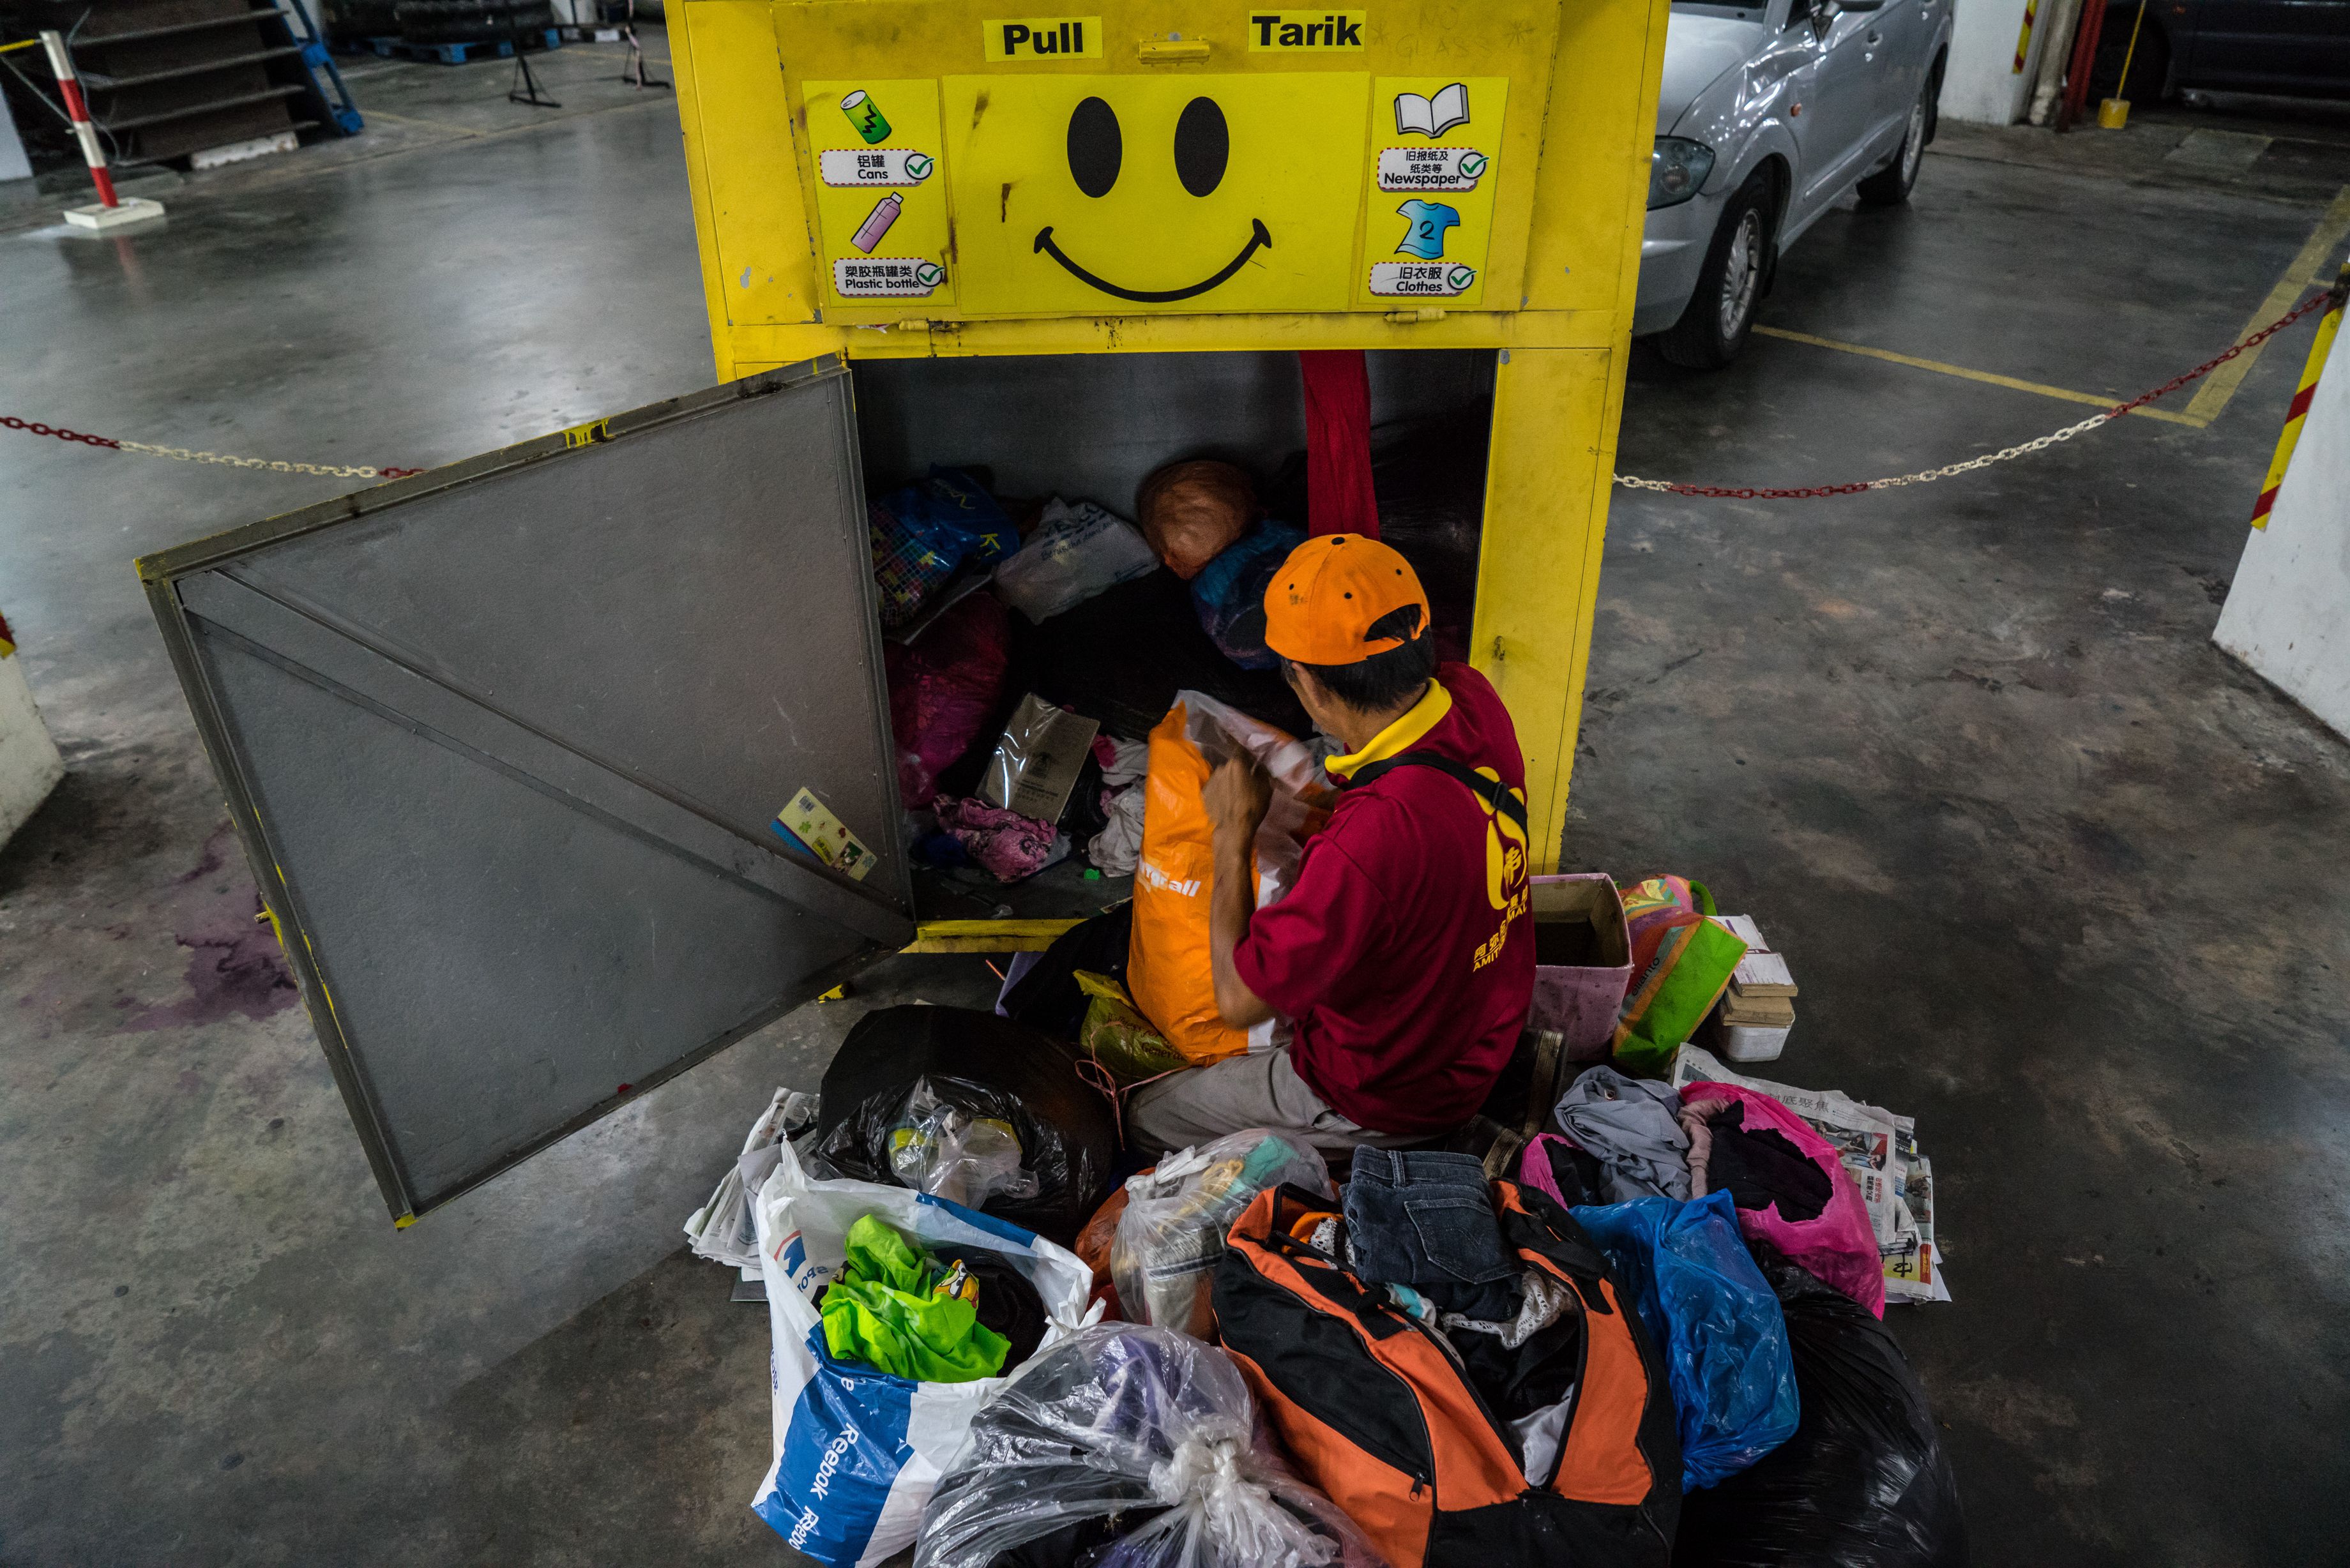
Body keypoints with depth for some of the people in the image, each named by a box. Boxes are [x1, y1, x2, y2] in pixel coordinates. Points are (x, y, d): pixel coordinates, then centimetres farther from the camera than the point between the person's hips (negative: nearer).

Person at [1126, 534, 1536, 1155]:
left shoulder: (1373, 836, -44)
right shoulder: (1472, 699, -19)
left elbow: (1239, 1000, -29)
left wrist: (1233, 832, -20)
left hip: (1389, 1103, -7)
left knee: (1145, 1118, 12)